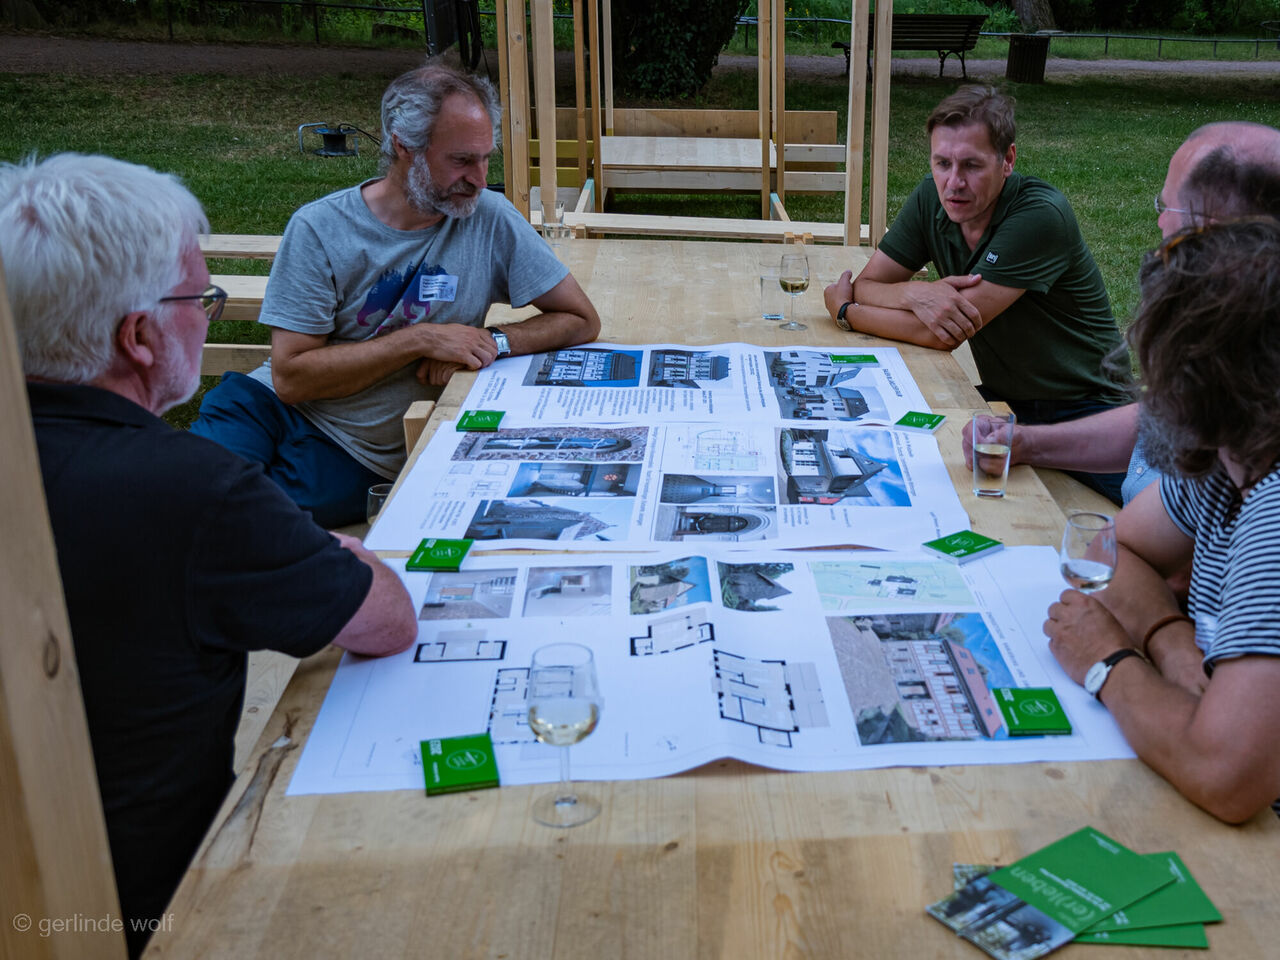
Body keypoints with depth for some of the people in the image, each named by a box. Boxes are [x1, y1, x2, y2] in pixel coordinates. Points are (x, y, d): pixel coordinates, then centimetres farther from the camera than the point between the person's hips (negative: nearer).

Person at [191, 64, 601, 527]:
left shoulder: (490, 220, -4)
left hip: (362, 457, 0)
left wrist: (493, 342, -16)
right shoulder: (319, 229, -9)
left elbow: (582, 321, 1)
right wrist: (421, 340, -19)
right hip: (273, 405, 1)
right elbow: (291, 377, -13)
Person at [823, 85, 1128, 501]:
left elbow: (943, 337, -24)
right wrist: (914, 293, -24)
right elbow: (866, 285, 0)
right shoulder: (932, 198, -4)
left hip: (1080, 408, -5)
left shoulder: (1040, 214, -24)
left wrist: (844, 309, -11)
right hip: (1002, 397, 5)